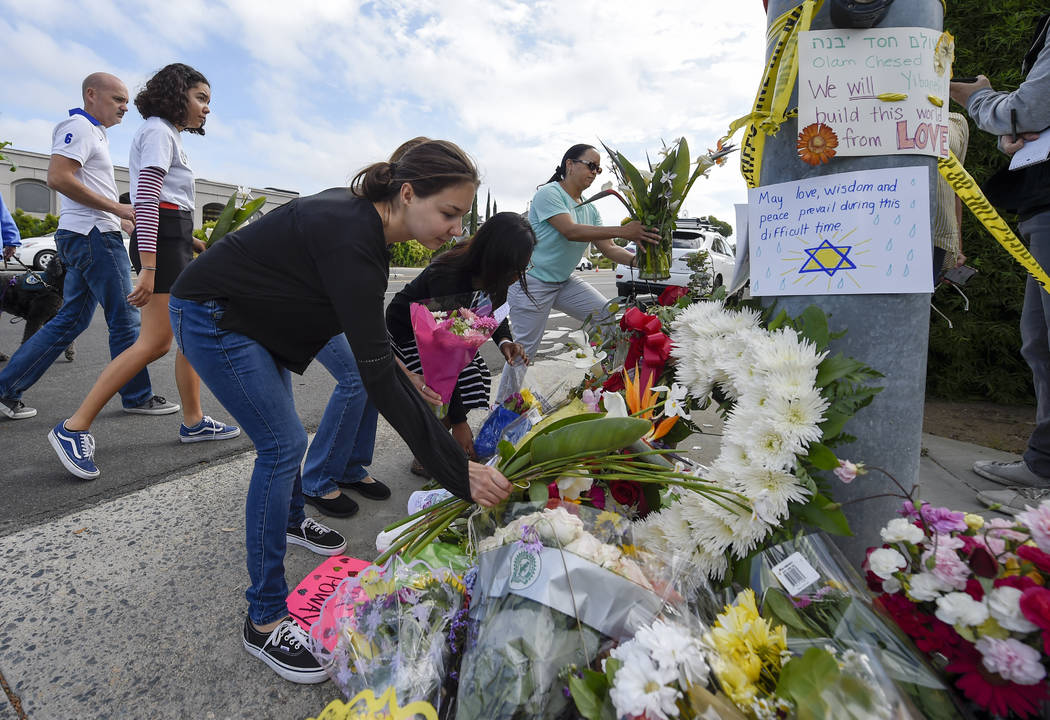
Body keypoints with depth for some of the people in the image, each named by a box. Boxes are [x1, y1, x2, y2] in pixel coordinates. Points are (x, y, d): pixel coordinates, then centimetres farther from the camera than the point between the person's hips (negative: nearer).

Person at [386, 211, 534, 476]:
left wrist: (504, 341, -20)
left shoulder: (489, 274, -18)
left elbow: (496, 311, 3)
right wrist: (458, 421, -32)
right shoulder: (448, 278, -39)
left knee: (477, 379, -7)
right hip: (407, 332, -7)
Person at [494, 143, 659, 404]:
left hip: (565, 282, 8)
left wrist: (636, 259, -19)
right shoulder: (548, 194, -13)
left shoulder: (590, 210, 9)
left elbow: (607, 248, 2)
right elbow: (570, 231, -27)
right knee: (523, 351, -5)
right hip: (531, 282, -7)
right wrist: (623, 231, -34)